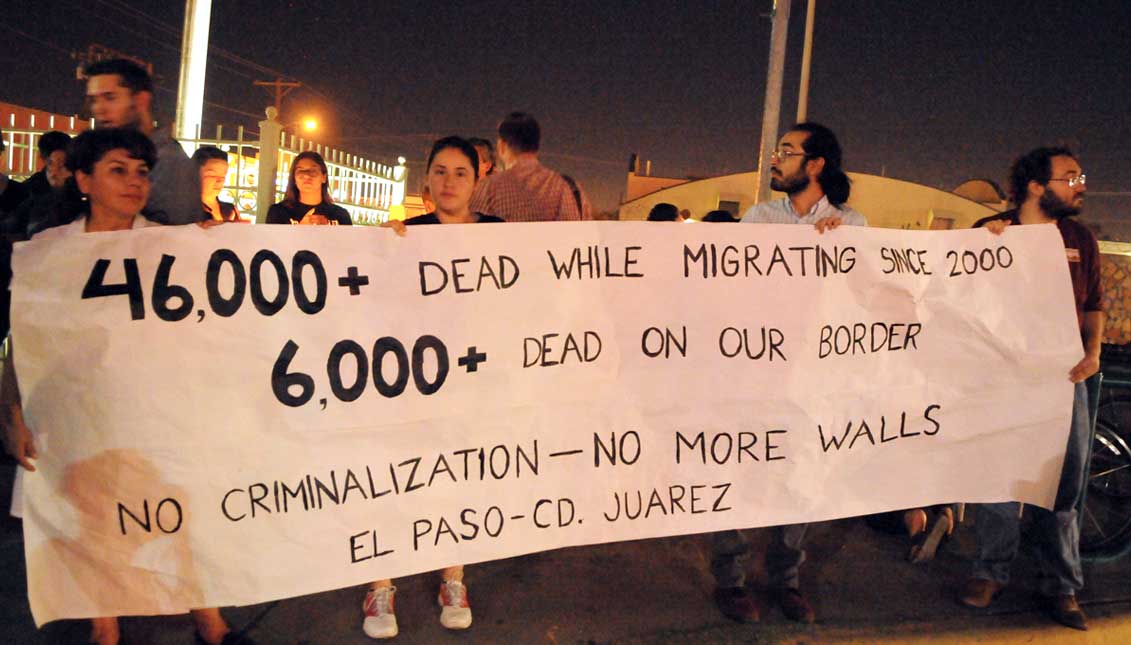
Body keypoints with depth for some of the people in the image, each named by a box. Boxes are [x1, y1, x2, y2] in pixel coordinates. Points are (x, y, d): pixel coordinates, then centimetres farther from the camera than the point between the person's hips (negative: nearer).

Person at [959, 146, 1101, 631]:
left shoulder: (1081, 239, 9)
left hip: (1063, 375, 3)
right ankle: (991, 571, 19)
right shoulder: (990, 231, 0)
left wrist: (1092, 350, -3)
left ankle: (1061, 587, 18)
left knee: (1063, 482, 5)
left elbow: (1094, 304, 14)